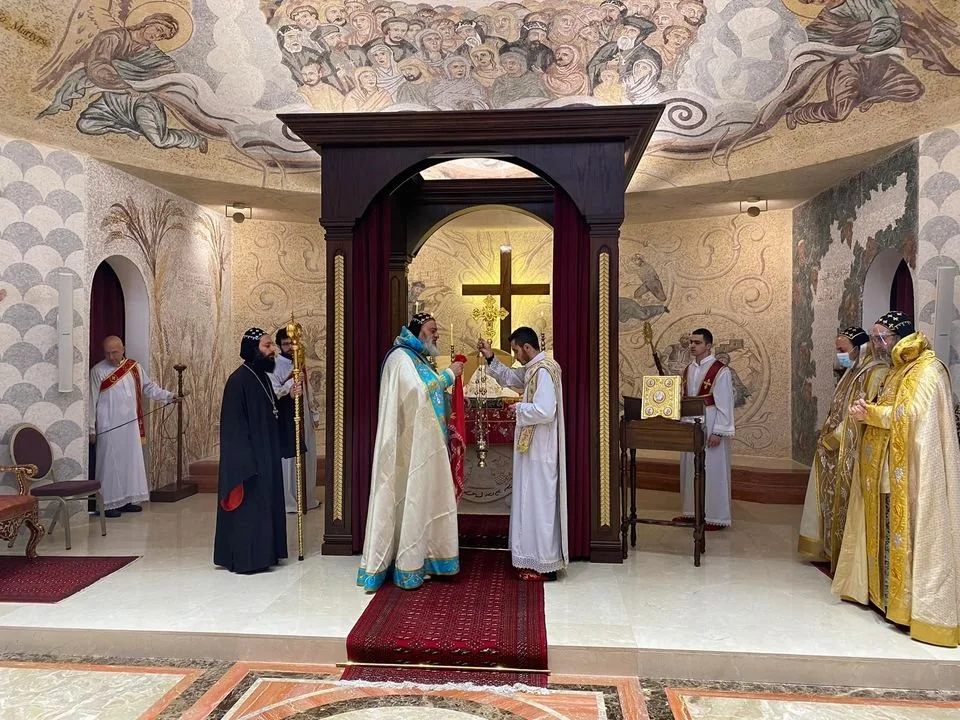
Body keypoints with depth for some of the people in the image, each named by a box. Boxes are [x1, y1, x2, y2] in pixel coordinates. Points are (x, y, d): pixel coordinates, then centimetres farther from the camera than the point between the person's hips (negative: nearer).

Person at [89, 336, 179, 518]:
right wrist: (91, 428, -7)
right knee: (110, 463, -1)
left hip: (131, 425, 5)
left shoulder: (134, 367, 6)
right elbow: (92, 401, -6)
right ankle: (107, 504, 6)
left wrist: (168, 396, -1)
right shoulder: (98, 371, -7)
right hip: (109, 427, -5)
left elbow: (149, 387, 14)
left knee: (131, 461, 10)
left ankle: (126, 500, 20)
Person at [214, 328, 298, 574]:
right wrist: (246, 460, -22)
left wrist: (289, 397, 1)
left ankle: (261, 554, 22)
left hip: (266, 456, 9)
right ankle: (245, 558, 7)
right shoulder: (239, 379, -17)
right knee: (249, 507, -2)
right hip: (249, 457, -9)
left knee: (264, 503, 13)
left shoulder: (263, 376, 10)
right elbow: (234, 424, -19)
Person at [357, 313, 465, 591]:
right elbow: (419, 392, -24)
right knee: (411, 498, -5)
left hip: (425, 443, 10)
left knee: (422, 498, 12)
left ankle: (417, 559, 20)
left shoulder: (419, 358, 17)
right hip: (411, 444, -10)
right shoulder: (401, 357, -12)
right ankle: (406, 566, 4)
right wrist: (448, 374, -14)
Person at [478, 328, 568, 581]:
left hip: (540, 452, -10)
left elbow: (545, 411, -29)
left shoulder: (543, 371, -20)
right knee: (535, 503, 16)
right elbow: (508, 377, 26)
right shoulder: (534, 369, 11)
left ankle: (545, 565, 7)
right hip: (534, 450, 10)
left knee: (540, 504, -2)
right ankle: (540, 559, 26)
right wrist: (490, 358, 13)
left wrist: (519, 408, -13)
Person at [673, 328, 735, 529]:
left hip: (711, 428, -7)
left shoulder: (720, 371, -12)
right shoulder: (688, 370, 10)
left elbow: (724, 404, -14)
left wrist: (718, 432, -18)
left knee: (712, 471, 0)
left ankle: (716, 516, 11)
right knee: (691, 470, 12)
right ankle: (692, 511, 24)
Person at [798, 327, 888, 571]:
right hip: (836, 453, 9)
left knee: (849, 504, -2)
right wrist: (827, 436, 5)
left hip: (853, 455, -9)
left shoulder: (876, 374, -14)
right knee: (834, 501, 14)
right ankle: (832, 550, 23)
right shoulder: (851, 373, 14)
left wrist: (831, 439, -12)